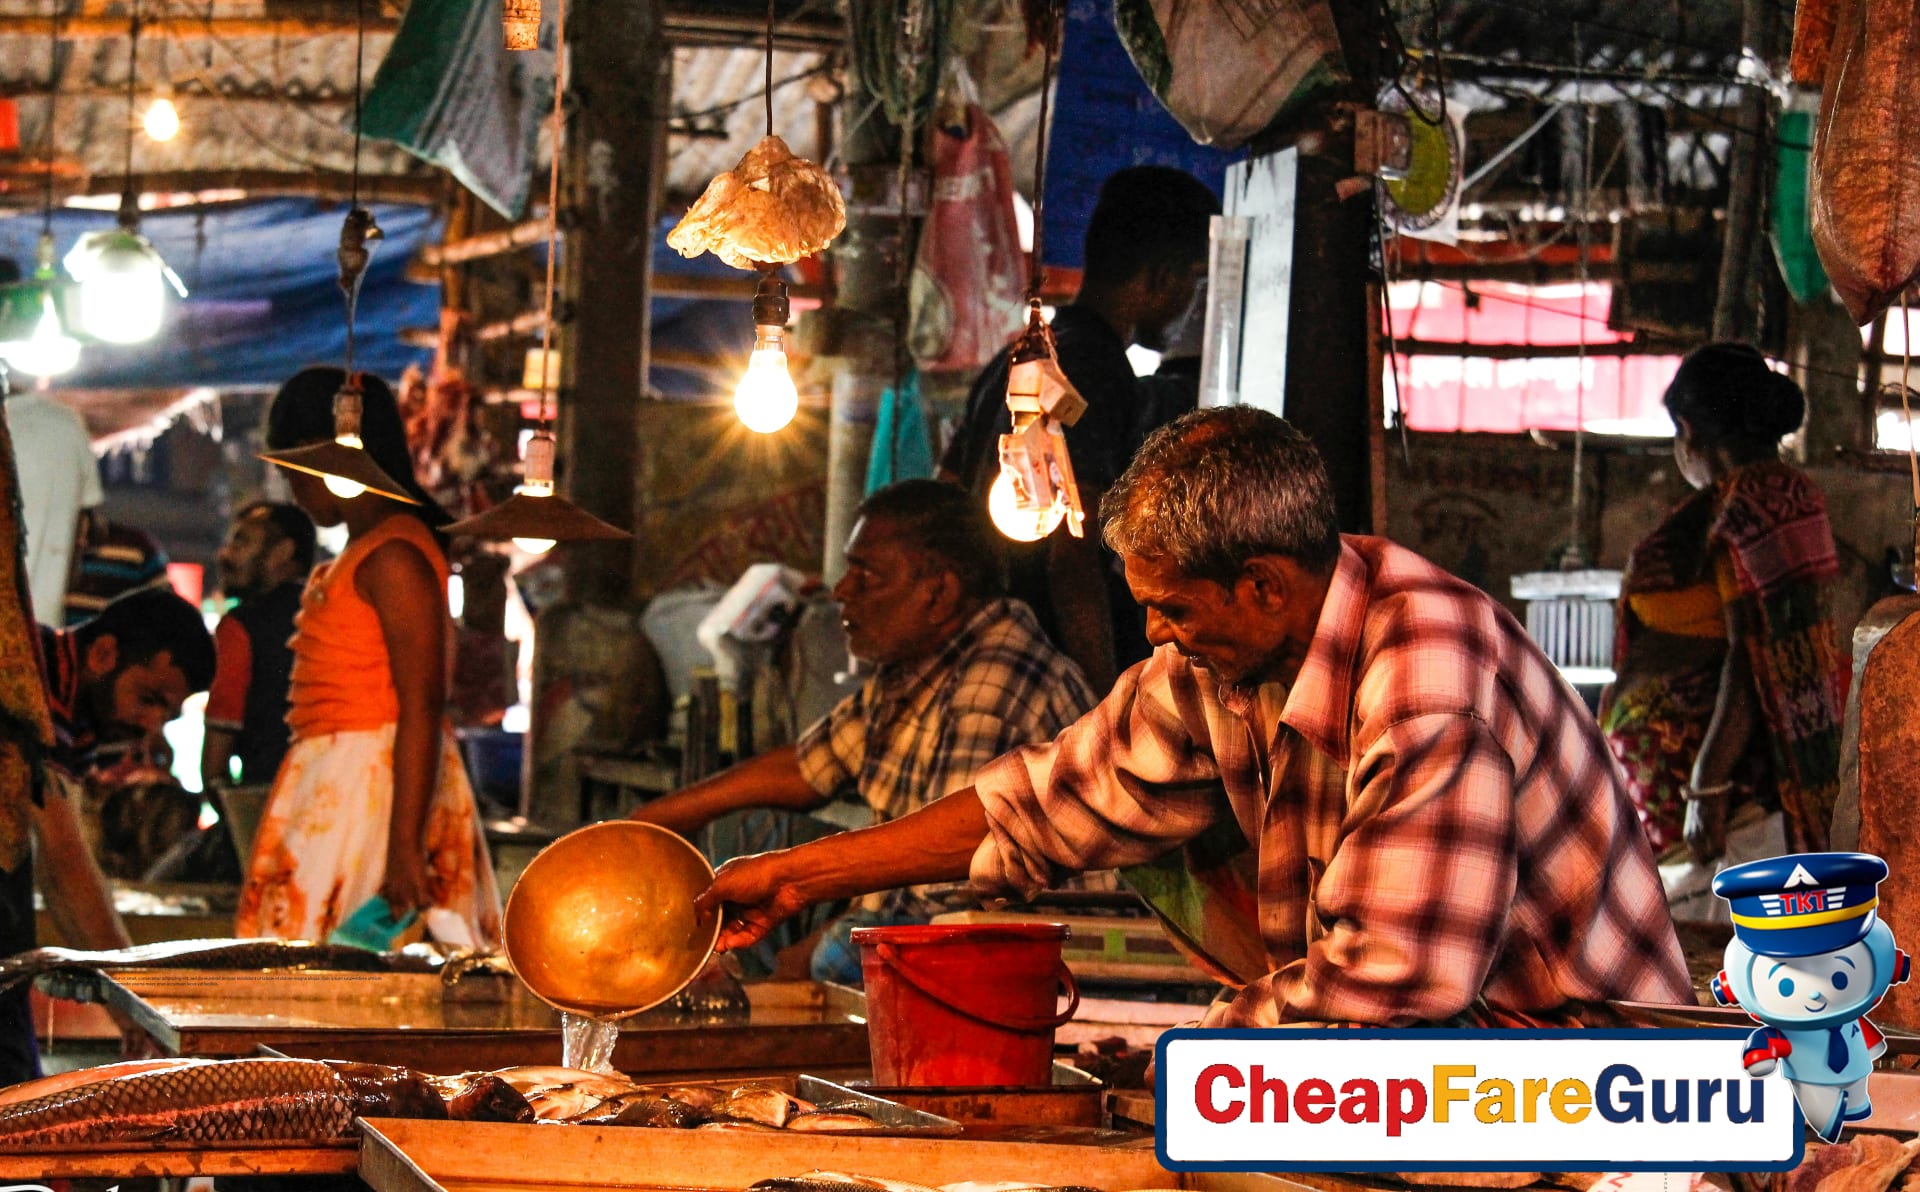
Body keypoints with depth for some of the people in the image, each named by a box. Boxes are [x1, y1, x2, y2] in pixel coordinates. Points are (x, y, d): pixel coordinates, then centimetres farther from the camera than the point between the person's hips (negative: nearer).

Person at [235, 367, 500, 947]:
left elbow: (422, 709, -20)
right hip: (334, 785, 10)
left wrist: (405, 844, -25)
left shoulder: (393, 556, -13)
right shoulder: (362, 553, 17)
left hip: (376, 787, -10)